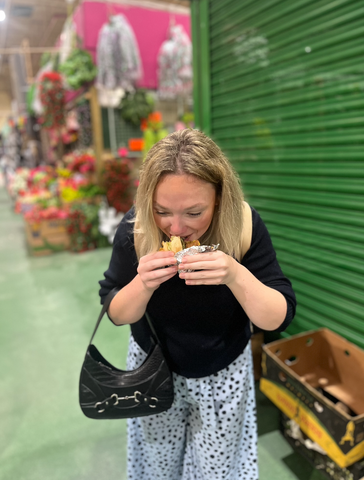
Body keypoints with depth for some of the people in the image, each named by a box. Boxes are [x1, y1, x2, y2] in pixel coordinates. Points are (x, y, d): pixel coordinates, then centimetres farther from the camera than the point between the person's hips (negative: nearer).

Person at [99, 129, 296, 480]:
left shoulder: (245, 225, -25)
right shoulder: (135, 228, -23)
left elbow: (279, 318, -22)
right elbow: (116, 315, -14)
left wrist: (235, 275, -41)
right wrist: (144, 283, -35)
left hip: (224, 375, 0)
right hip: (154, 371, 1)